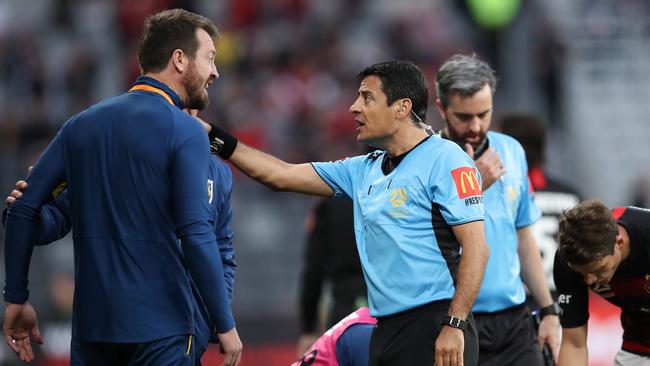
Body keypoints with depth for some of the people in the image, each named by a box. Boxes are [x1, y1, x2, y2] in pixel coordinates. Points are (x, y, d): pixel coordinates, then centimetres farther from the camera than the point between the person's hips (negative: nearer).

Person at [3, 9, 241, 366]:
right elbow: (196, 236, -16)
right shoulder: (186, 132, -8)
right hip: (160, 328, -5)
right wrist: (225, 325, -11)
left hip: (91, 323, 5)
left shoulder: (83, 123, 9)